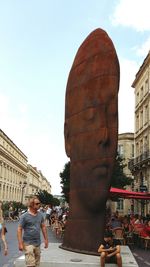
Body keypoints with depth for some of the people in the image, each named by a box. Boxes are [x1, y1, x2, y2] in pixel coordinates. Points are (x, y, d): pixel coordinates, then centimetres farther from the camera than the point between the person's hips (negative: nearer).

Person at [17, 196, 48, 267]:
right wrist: (20, 243, -16)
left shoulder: (40, 215, 5)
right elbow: (19, 230, -11)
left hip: (38, 243, 6)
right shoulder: (24, 216, -12)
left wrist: (46, 239, 12)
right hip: (28, 243, -6)